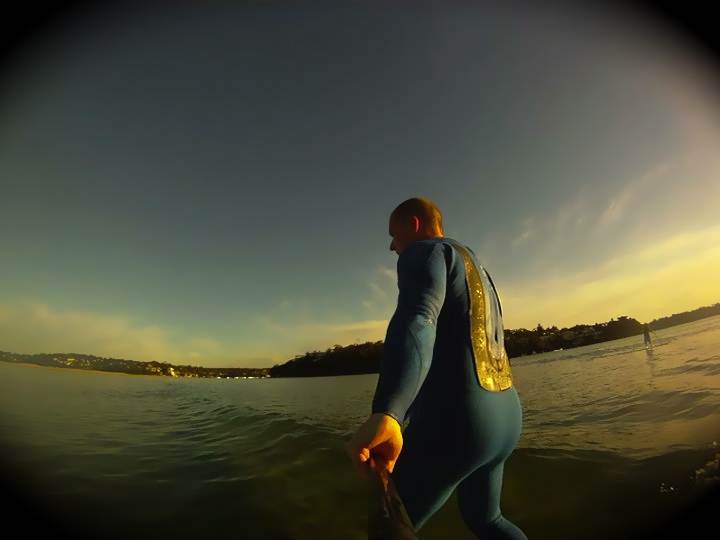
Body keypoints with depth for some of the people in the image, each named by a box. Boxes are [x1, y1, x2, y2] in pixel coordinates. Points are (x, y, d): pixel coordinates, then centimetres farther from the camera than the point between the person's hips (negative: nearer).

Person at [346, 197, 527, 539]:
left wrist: (384, 417, -44)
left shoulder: (425, 252, -6)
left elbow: (416, 321, -29)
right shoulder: (477, 274, 24)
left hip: (454, 423, -9)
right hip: (503, 420, 10)